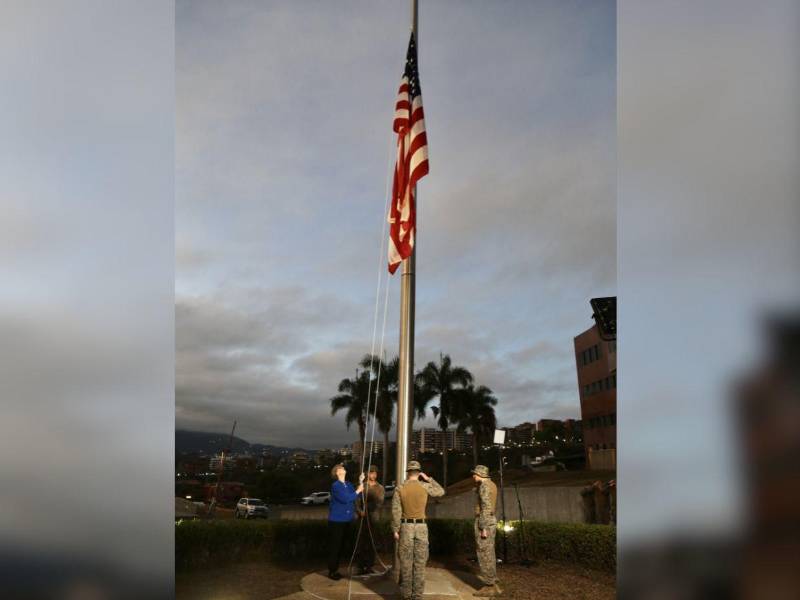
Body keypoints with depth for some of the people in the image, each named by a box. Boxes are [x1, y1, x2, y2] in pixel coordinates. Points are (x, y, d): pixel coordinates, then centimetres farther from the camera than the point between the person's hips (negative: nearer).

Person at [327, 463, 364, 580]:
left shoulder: (349, 485, 7)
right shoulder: (336, 485, -15)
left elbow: (355, 498, -2)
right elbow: (346, 499, -25)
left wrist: (361, 482, -6)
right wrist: (358, 490, -17)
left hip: (346, 520, 7)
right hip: (336, 520, -7)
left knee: (341, 546, 14)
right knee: (334, 546, 1)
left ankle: (336, 569, 26)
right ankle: (331, 571, 13)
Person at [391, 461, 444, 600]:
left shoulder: (400, 488, -6)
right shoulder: (425, 486, -5)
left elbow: (396, 511, -6)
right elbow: (441, 492, 13)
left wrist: (395, 530, 1)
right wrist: (428, 479, 11)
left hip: (406, 526, 0)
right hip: (421, 527, 0)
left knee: (406, 563, 8)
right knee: (420, 563, 8)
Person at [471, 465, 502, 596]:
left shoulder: (484, 486, -17)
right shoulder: (492, 485, 13)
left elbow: (486, 508, -21)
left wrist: (483, 528, -21)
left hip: (484, 523, -10)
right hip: (490, 522, 10)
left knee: (484, 555, -3)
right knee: (488, 554, 13)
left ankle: (489, 587, 2)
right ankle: (493, 584, 16)